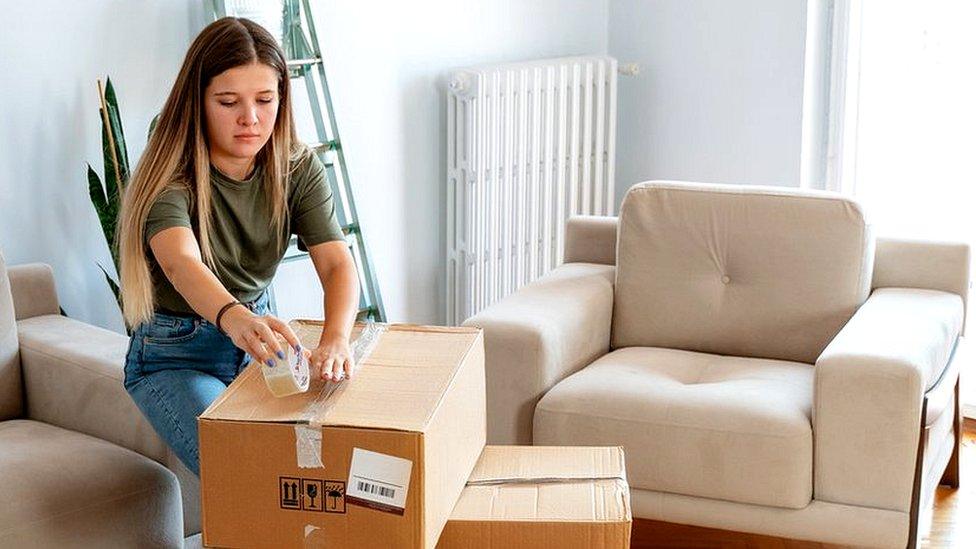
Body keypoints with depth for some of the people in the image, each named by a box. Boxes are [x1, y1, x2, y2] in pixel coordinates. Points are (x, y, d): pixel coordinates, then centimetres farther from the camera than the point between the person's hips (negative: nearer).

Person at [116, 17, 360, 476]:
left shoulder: (297, 169, -7)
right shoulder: (171, 177, -21)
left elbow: (337, 262, -21)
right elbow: (181, 264, -42)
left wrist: (336, 339, -44)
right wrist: (233, 318, -65)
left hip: (256, 340, 5)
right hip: (174, 356, -4)